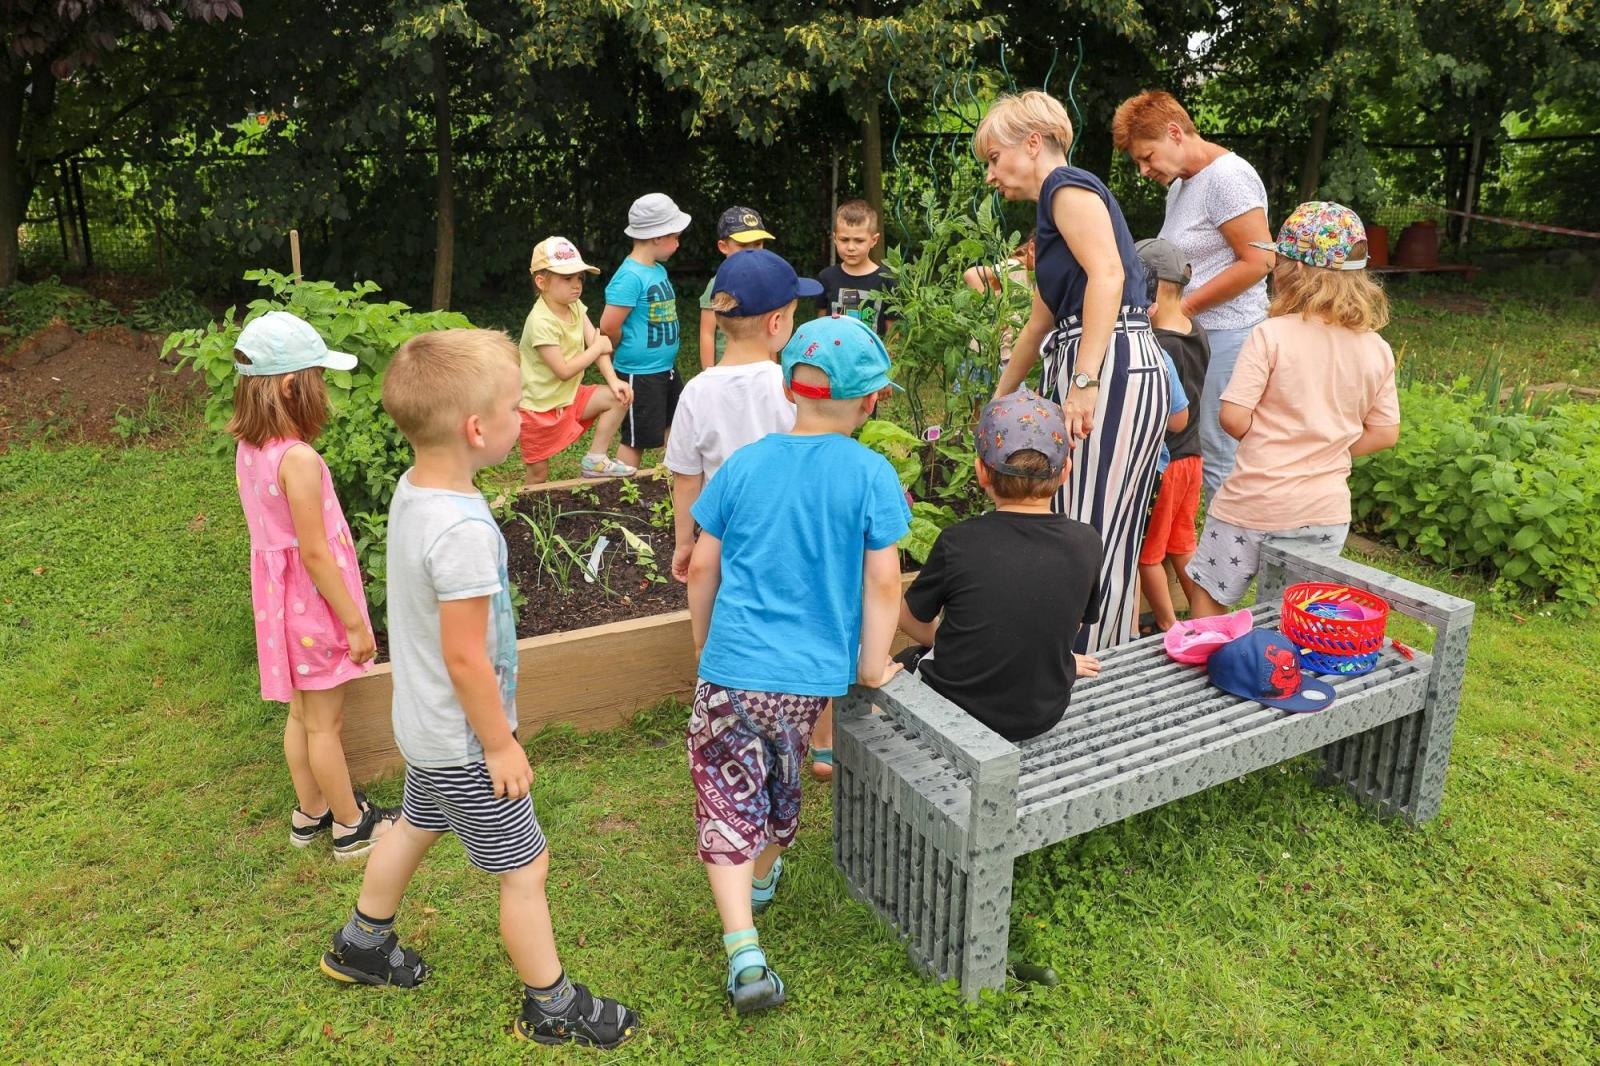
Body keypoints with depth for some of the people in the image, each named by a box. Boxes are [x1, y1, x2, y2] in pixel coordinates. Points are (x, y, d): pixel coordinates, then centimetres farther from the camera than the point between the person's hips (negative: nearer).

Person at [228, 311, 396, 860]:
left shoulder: (249, 445, -1)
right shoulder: (298, 458, -28)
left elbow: (271, 527, 8)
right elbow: (315, 554, -24)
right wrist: (355, 623, -16)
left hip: (278, 594, 8)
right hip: (314, 601, -8)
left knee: (301, 714, 22)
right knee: (325, 722, 8)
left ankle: (311, 812, 39)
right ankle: (351, 828, 25)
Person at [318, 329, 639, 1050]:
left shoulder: (411, 489, -4)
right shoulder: (463, 530, -34)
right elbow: (465, 657, -28)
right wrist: (502, 744, -15)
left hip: (423, 723, 9)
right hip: (462, 741, -9)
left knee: (415, 828, 30)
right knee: (525, 868, 8)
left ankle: (361, 946, 52)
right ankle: (551, 1008, 26)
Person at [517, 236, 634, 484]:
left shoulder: (576, 306, -2)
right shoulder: (541, 322, -27)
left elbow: (597, 343, -5)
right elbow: (563, 370, -27)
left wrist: (613, 381, -19)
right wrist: (598, 347, -16)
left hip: (569, 397, 7)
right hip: (541, 407, -7)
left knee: (618, 398, -7)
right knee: (538, 475, 1)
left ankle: (595, 460, 2)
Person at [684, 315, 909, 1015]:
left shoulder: (744, 464, 0)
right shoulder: (871, 475, -8)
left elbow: (702, 567, 4)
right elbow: (884, 582, -10)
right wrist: (872, 666, 3)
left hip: (732, 668, 0)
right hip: (812, 676, 1)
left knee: (727, 800, 8)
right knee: (781, 786, 25)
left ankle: (744, 953, -2)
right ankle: (761, 878, 50)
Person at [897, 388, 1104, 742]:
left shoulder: (959, 542, -20)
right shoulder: (1085, 543, -13)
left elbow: (911, 620, -4)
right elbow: (1071, 626, 3)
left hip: (957, 708, -3)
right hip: (1045, 714, 3)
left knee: (904, 661, 26)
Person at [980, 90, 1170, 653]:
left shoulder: (1068, 186, -2)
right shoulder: (1053, 210, 27)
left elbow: (1108, 274, -19)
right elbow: (1040, 322, 35)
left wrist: (1085, 382, -24)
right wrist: (998, 402, 42)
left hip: (1114, 371, -10)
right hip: (1083, 374, 10)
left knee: (1093, 536, -7)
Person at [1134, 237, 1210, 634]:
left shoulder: (1157, 350, -26)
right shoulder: (1198, 334, -1)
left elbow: (1177, 419, -22)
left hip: (1159, 464, -8)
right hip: (1191, 457, 8)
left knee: (1147, 553, 11)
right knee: (1181, 545, 22)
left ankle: (1167, 625, 22)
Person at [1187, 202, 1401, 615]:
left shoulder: (1271, 335, -14)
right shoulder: (1376, 349, 0)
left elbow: (1233, 417, -17)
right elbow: (1384, 434, 4)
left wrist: (1266, 441, 3)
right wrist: (1328, 450, 14)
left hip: (1255, 503, -5)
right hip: (1326, 509, 5)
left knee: (1209, 595, 13)